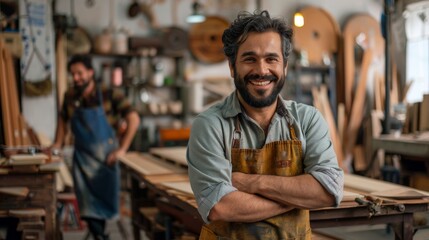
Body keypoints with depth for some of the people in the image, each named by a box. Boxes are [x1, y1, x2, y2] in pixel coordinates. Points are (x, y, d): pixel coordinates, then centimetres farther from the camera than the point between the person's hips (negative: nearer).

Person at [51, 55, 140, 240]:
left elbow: (134, 119, -16)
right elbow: (62, 118, 19)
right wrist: (58, 144, 12)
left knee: (105, 199, 10)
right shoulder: (70, 96, -1)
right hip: (82, 157, 2)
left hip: (105, 155, -2)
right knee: (88, 204, -4)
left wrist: (122, 149, -18)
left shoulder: (110, 94, -13)